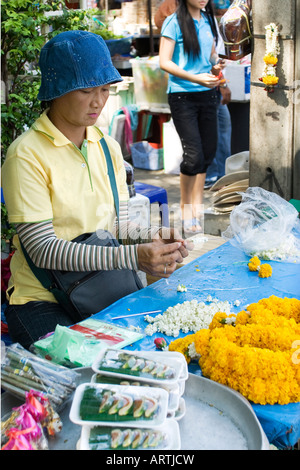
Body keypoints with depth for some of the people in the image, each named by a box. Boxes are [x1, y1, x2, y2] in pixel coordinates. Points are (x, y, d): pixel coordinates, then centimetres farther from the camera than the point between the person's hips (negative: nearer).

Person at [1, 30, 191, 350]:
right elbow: (43, 249, -20)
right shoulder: (26, 155, -14)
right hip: (42, 301, -5)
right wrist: (133, 257, -28)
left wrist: (151, 237, -14)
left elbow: (118, 224, 9)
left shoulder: (108, 148, 9)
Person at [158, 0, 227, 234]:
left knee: (208, 151, 8)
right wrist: (196, 78, -22)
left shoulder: (209, 20, 10)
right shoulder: (174, 22, -8)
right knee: (194, 155, -10)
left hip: (207, 94, 6)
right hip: (182, 96, -6)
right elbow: (164, 62, -12)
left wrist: (215, 65, -2)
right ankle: (185, 208, 9)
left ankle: (198, 206, 22)